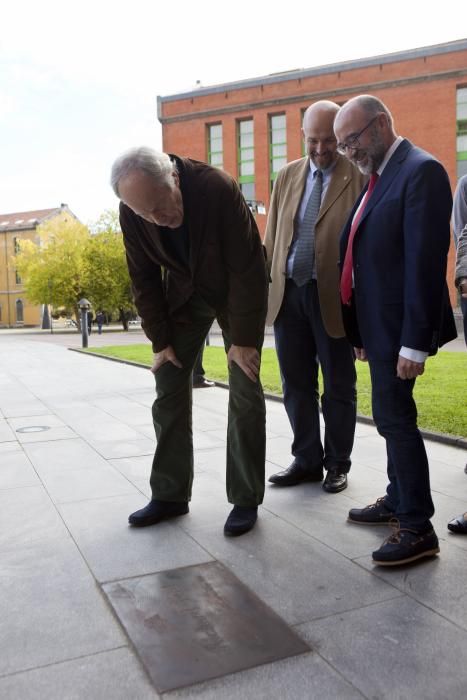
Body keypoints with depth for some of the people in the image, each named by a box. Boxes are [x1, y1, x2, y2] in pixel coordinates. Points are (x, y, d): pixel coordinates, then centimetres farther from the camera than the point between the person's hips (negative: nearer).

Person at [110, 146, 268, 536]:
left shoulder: (218, 189, -30)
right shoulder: (132, 213, -17)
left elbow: (248, 269, -25)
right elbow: (144, 279, -6)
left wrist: (243, 340, -22)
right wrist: (160, 340, -8)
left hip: (238, 292, -3)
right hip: (183, 293, 4)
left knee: (245, 393, -6)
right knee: (169, 388, 0)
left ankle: (246, 500, 7)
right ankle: (170, 496, 13)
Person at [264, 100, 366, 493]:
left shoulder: (359, 176, -4)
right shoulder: (288, 176, 12)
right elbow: (272, 237, 14)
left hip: (332, 297, -4)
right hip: (287, 294, 5)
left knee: (338, 386, 8)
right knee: (296, 385, 13)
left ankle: (337, 464, 25)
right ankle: (307, 460, 28)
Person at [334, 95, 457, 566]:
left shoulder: (420, 171, -13)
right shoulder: (378, 176, 15)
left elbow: (426, 262, -20)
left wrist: (414, 342, -22)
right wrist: (361, 330, 13)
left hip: (398, 328, -9)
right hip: (379, 325, 9)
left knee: (395, 418, -4)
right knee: (393, 417, 16)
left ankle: (418, 528, 9)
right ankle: (398, 501, 32)